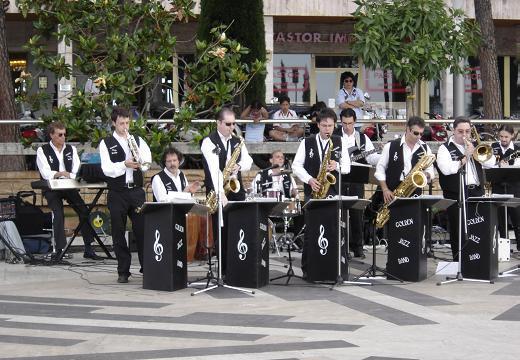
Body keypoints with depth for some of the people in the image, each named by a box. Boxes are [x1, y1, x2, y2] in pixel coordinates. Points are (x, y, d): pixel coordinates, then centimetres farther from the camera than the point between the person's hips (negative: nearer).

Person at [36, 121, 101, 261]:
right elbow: (46, 173, -13)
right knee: (58, 215, -24)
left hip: (70, 187, 3)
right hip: (52, 189, -3)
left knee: (85, 211, -12)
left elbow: (78, 171, 0)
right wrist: (60, 174, -30)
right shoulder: (42, 151, 0)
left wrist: (68, 176, -21)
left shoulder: (71, 149, 11)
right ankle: (60, 250, -18)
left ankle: (88, 249, -6)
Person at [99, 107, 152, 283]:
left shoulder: (138, 140, 11)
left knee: (142, 230, 0)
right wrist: (125, 164, -24)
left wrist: (140, 164, -22)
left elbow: (147, 161, -1)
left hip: (136, 191, 2)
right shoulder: (106, 143, 2)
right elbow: (107, 169, -10)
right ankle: (123, 271, 10)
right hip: (117, 194, -2)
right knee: (118, 234, 3)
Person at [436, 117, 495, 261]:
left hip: (477, 192, 4)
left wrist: (475, 150, -7)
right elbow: (446, 169, -18)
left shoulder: (474, 145, 15)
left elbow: (491, 162, 5)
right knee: (458, 231, 0)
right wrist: (465, 157, -12)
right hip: (456, 194, -4)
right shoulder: (445, 148, -1)